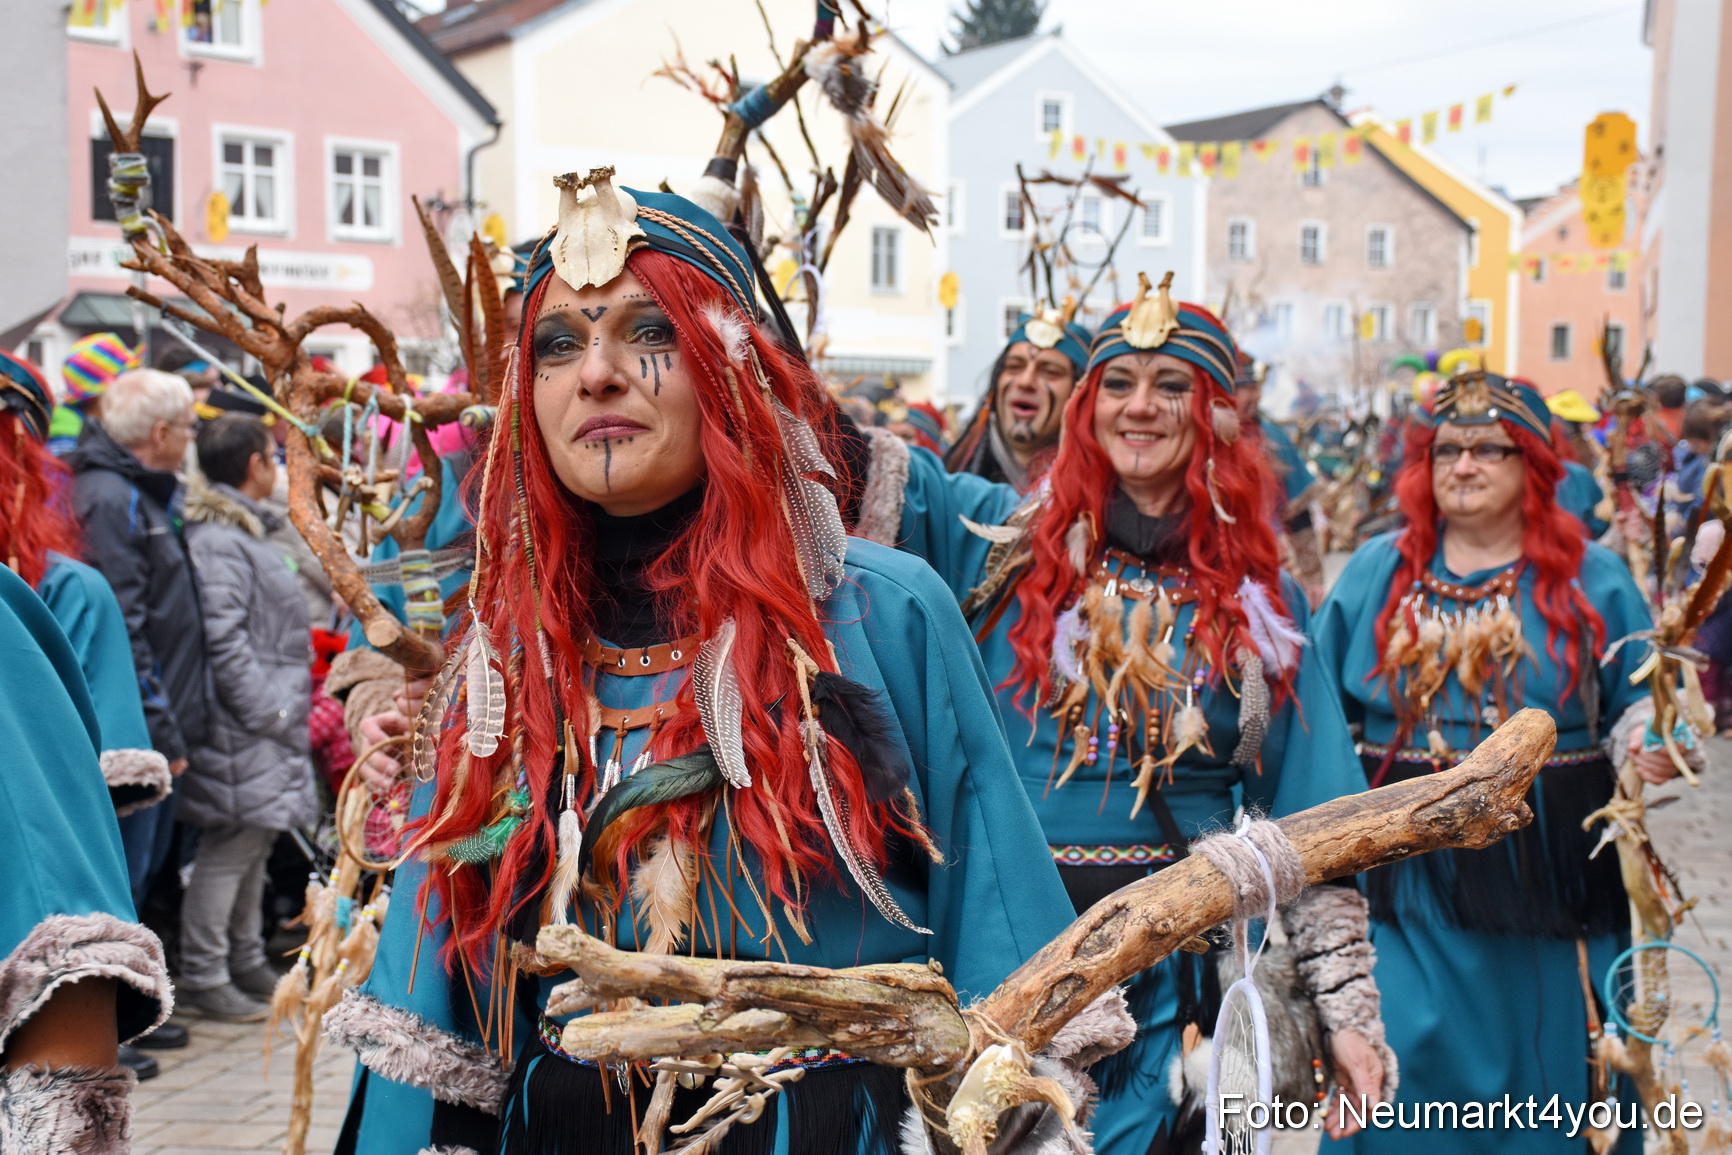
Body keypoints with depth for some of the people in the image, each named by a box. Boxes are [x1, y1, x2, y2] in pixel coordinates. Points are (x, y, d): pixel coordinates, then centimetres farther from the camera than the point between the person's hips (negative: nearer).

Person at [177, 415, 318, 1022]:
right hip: (240, 724, -11)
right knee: (232, 843, -5)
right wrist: (266, 708, -20)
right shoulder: (216, 540, -15)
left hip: (269, 717, 11)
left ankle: (245, 961, 28)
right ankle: (202, 977, 4)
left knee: (255, 840, 17)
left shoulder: (247, 529, 19)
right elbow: (223, 639, -22)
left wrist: (287, 702, 19)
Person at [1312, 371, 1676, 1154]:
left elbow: (1633, 711, 6)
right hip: (1405, 877, 1)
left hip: (1544, 884, 0)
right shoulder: (1379, 571, 8)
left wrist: (1645, 747, -15)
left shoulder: (1592, 581, 4)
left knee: (1542, 1063, 8)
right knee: (1397, 1067, -2)